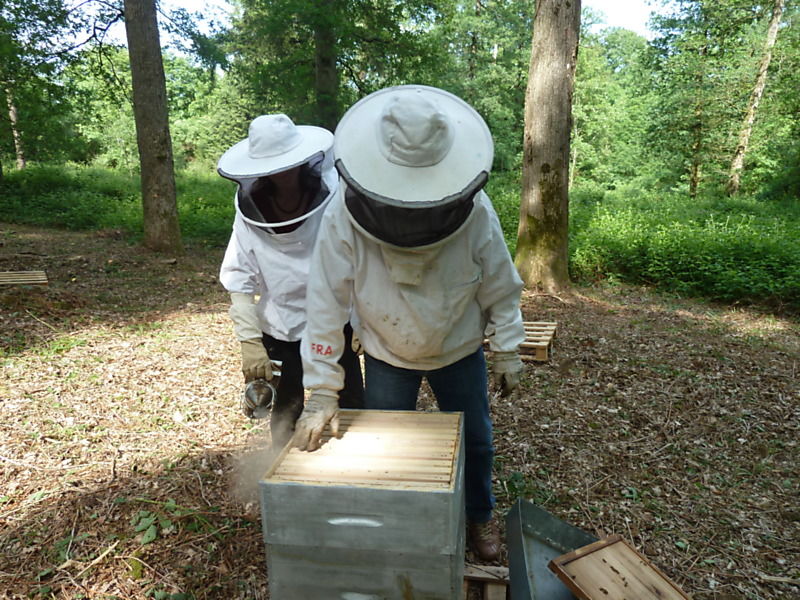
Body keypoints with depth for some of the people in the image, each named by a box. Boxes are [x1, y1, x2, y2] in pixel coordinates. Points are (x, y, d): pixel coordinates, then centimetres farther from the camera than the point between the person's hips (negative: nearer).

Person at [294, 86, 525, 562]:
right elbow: (327, 305, -23)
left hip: (460, 351, 1)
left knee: (475, 440, 18)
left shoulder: (476, 212, -25)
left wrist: (507, 353, -4)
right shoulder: (345, 218, -28)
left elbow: (500, 288, -11)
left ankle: (480, 517, 48)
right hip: (386, 357, 0)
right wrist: (323, 392, -20)